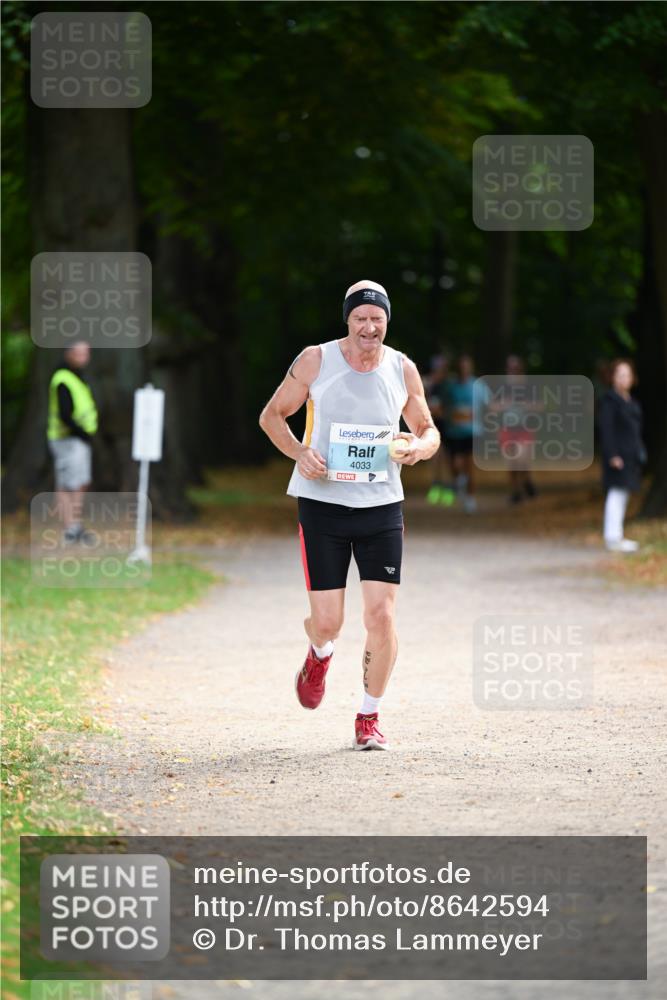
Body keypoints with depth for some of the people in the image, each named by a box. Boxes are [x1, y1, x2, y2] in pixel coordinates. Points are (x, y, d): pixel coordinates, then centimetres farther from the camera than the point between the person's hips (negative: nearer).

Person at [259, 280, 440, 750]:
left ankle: (369, 718, 10)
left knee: (381, 615, -8)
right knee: (326, 622, -4)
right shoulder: (315, 361, -5)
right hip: (322, 503, -2)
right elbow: (272, 416, 5)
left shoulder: (403, 370, 2)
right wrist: (299, 452, -14)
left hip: (382, 505, 2)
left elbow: (429, 431, 14)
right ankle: (320, 656, 36)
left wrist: (420, 446, -10)